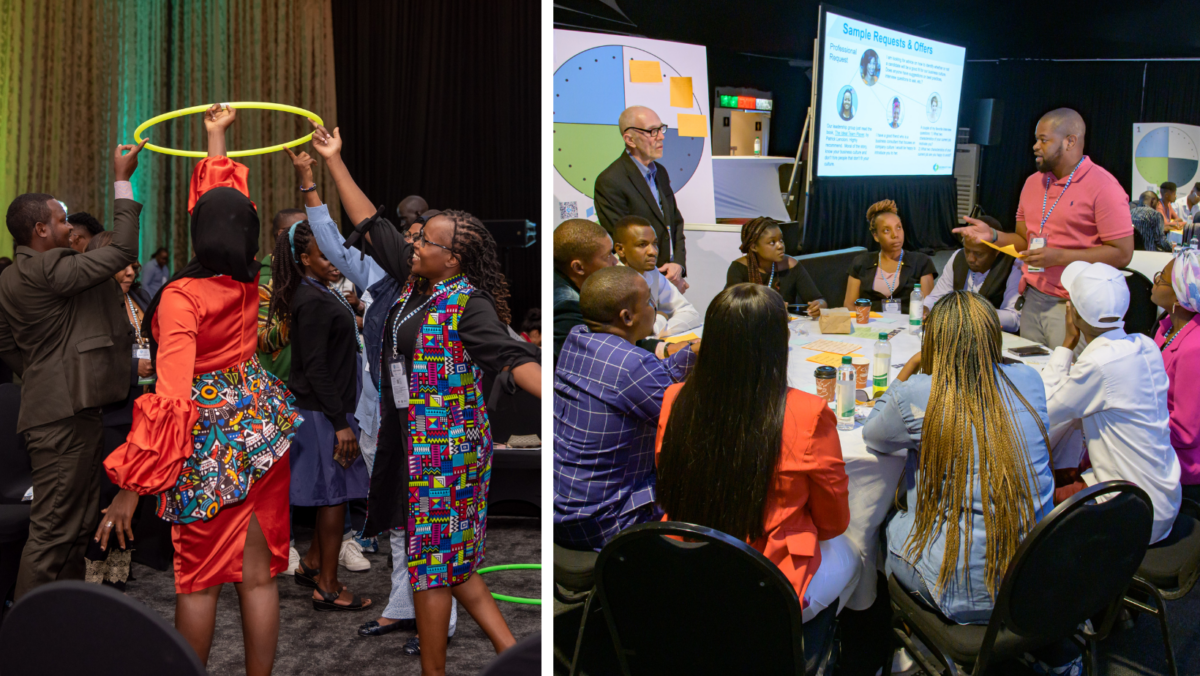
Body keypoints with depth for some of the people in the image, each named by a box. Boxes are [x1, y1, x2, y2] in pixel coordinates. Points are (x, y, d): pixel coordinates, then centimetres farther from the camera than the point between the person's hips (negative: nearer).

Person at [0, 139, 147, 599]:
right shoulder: (50, 270, -17)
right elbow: (121, 252, -19)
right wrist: (122, 181, -13)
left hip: (50, 406, 11)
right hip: (66, 413, -11)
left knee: (76, 525, 18)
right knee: (53, 529, -6)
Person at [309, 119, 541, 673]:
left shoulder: (468, 304, -16)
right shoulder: (417, 282, 7)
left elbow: (515, 358, -27)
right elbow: (371, 226, 16)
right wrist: (335, 163, 19)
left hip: (446, 444, -9)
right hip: (415, 440, 9)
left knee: (432, 562, 1)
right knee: (452, 557, 14)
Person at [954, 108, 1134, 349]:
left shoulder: (1103, 187, -9)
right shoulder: (1033, 183, 13)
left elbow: (1122, 253, -13)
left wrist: (1059, 257, -19)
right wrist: (993, 236, 1)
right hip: (1033, 301, 6)